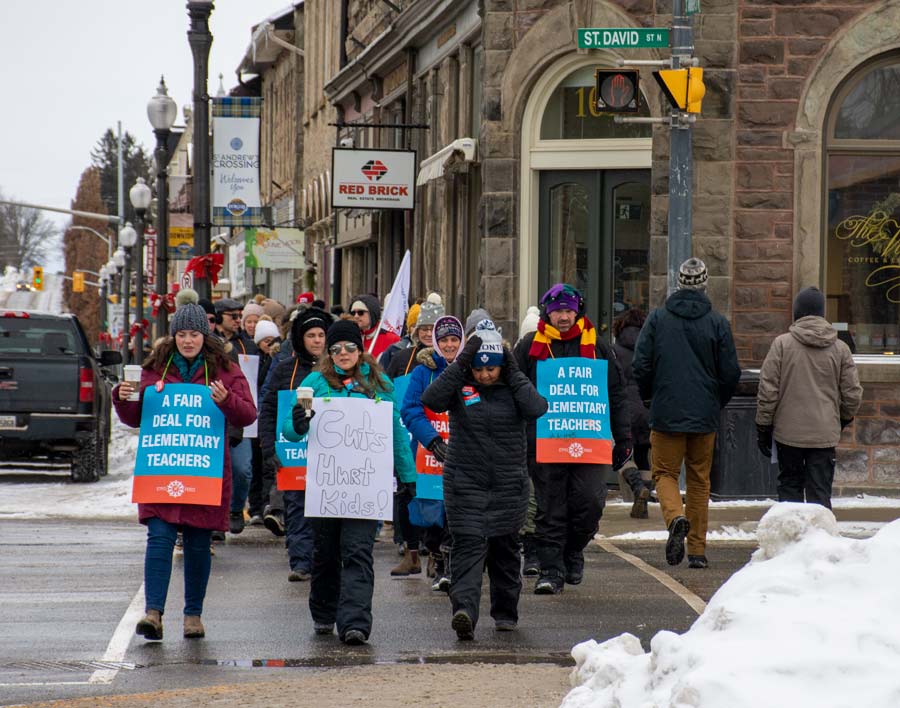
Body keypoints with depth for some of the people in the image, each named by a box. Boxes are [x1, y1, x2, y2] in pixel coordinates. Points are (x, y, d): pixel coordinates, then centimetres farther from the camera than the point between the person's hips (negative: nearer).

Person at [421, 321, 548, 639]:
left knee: (505, 547, 11)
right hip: (465, 482, -2)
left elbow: (537, 409, -14)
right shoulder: (460, 386, 1)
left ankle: (506, 611, 27)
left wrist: (514, 374, -11)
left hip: (509, 483, 2)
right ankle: (464, 610, -26)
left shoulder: (513, 386, 3)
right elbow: (432, 400, -18)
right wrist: (460, 364, -17)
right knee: (468, 545, -14)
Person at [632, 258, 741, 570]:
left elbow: (640, 366, -3)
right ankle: (697, 550, 10)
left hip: (666, 414, -1)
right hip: (705, 416, 1)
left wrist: (649, 398, 14)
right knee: (699, 480, 10)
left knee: (665, 473, 8)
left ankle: (676, 517, -22)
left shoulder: (657, 319, -3)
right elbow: (731, 373, -1)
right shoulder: (717, 323, -2)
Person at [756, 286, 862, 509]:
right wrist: (845, 418, 25)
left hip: (788, 432, -1)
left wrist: (763, 427, 3)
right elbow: (853, 393, 5)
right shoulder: (840, 349, 1)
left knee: (789, 485, 12)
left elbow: (768, 390, -6)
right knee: (820, 491, 4)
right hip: (825, 434, 1)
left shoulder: (782, 344, -6)